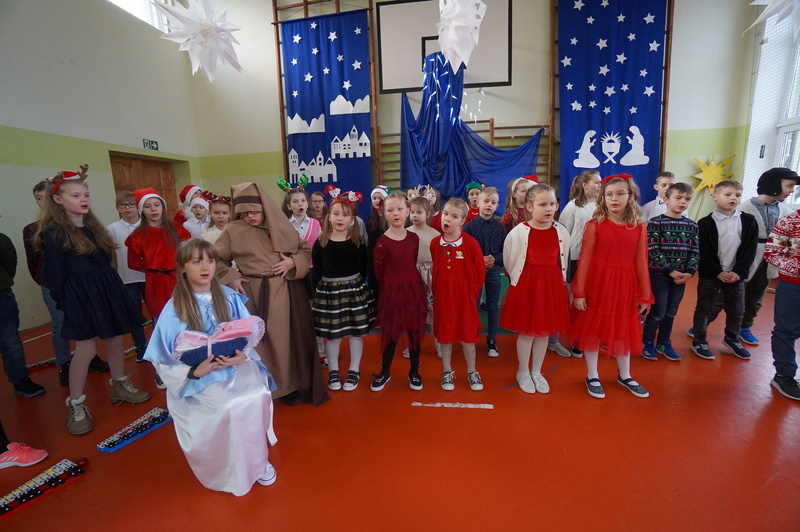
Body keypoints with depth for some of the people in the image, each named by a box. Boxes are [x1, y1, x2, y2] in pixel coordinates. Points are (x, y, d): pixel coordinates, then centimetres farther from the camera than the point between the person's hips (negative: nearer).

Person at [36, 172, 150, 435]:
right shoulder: (53, 234, -9)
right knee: (86, 349, -2)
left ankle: (120, 386, 29)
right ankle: (75, 405, 14)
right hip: (80, 296, -6)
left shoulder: (94, 227, 11)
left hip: (108, 290, 6)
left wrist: (109, 290, 10)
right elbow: (54, 275, -7)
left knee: (115, 340, 13)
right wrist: (64, 303, -4)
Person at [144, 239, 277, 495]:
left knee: (258, 395, -22)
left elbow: (252, 332, -1)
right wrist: (195, 371, -20)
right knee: (230, 407, -24)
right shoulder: (175, 308, -6)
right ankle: (231, 471, 5)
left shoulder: (229, 297, 0)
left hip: (236, 367, 2)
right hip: (198, 378, -2)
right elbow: (163, 359, -5)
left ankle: (257, 460, 4)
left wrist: (242, 355, -20)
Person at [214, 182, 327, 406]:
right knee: (257, 341, 5)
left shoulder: (281, 226, 1)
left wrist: (293, 262, -10)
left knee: (288, 338, 8)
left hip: (286, 292, 1)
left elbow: (307, 250, 8)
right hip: (253, 293, -1)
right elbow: (216, 259, 6)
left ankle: (291, 385, 25)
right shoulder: (232, 230, -1)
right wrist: (230, 278, -8)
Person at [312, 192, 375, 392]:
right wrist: (330, 283, -1)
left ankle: (354, 370, 25)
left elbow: (363, 269, -1)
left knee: (356, 332, 8)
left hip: (355, 290, 0)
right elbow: (317, 269, 3)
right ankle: (333, 371, 28)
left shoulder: (358, 242, -3)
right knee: (332, 334, 9)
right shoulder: (321, 242, -2)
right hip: (328, 291, 0)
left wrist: (352, 283, -5)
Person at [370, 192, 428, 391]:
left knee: (415, 330, 10)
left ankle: (414, 372, 27)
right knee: (390, 331, 8)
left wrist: (409, 281, 6)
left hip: (414, 287, 4)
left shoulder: (414, 238, 2)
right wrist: (392, 284, 4)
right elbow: (378, 272, -5)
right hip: (392, 290, -3)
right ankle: (385, 372, 26)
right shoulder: (382, 241, -12)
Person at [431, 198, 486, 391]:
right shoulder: (435, 243, -3)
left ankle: (472, 372, 30)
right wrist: (435, 290, 3)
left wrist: (473, 291, -3)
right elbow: (435, 270, 7)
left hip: (465, 295, -2)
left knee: (467, 335, 10)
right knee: (444, 335, 12)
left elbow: (480, 270, -4)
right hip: (443, 295, 2)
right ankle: (447, 372, 29)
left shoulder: (470, 243, -11)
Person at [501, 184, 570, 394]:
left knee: (545, 331, 14)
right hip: (525, 285, -3)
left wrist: (553, 280, 14)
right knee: (527, 331, 7)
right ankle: (523, 372, 29)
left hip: (552, 285, 4)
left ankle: (536, 372, 33)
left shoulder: (561, 232, -2)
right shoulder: (518, 232, -13)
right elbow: (510, 263, -1)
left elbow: (563, 261, 11)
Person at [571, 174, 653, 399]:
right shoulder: (594, 225, -8)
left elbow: (641, 262, 4)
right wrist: (579, 292, -10)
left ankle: (624, 375, 37)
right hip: (597, 284, -3)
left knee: (624, 330, 16)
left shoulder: (639, 227, 1)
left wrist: (645, 295, 6)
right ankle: (592, 376, 25)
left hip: (625, 285, 3)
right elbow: (584, 260, -8)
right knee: (593, 329, 7)